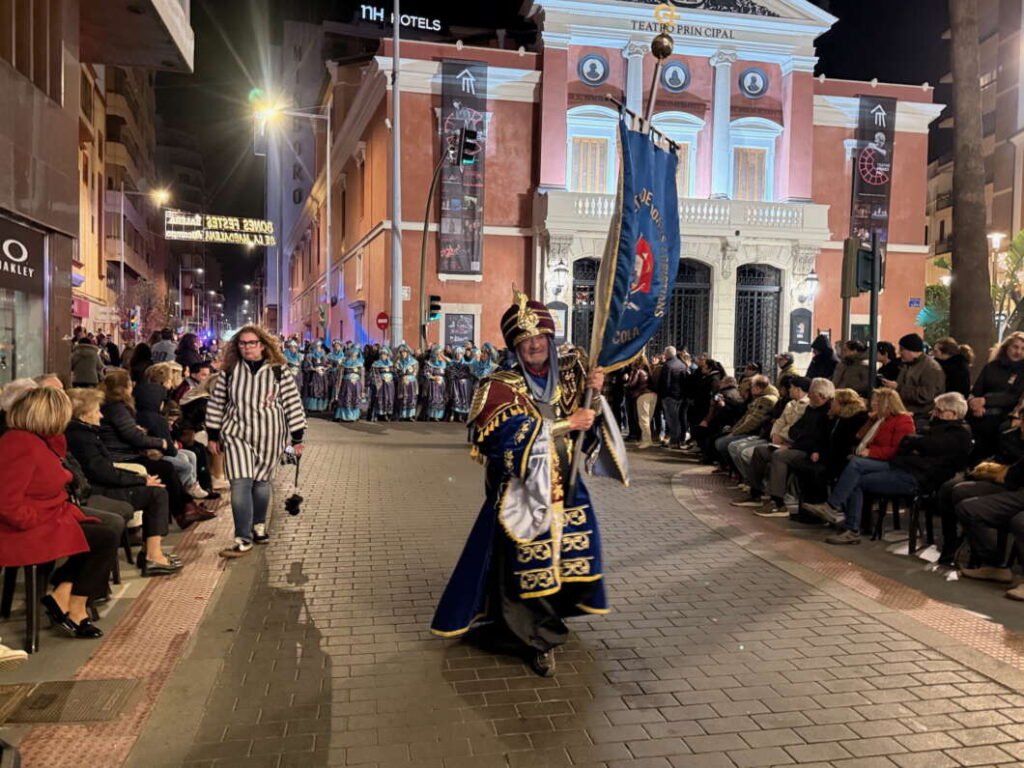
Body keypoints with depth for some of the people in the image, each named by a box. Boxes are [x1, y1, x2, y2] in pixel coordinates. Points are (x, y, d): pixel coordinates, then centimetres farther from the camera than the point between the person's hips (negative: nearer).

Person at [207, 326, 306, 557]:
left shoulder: (278, 371, -6)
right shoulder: (229, 371, 0)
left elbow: (292, 404, -4)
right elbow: (216, 403, 8)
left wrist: (297, 438, -4)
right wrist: (213, 436, 8)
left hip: (269, 436, 0)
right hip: (237, 434, 1)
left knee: (261, 481, 11)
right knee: (240, 484, -10)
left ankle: (258, 525, 34)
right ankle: (243, 539, -4)